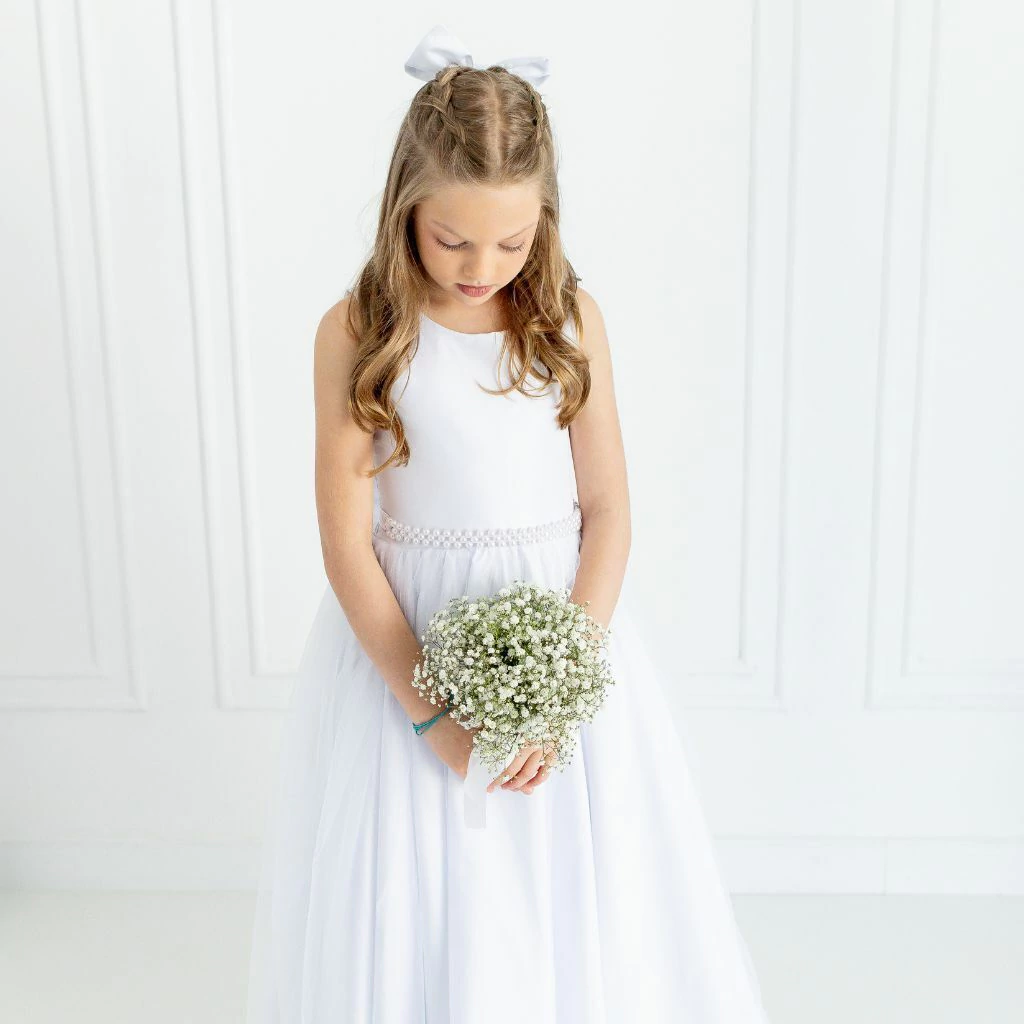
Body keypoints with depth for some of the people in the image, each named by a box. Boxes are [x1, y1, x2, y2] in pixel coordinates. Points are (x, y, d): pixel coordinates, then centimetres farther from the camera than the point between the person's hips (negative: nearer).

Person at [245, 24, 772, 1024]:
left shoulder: (570, 319, -4)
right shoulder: (356, 332, -10)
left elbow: (607, 511, -2)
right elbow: (346, 541, -10)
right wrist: (431, 712, -14)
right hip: (400, 640, -1)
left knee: (572, 897, 14)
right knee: (412, 909, 11)